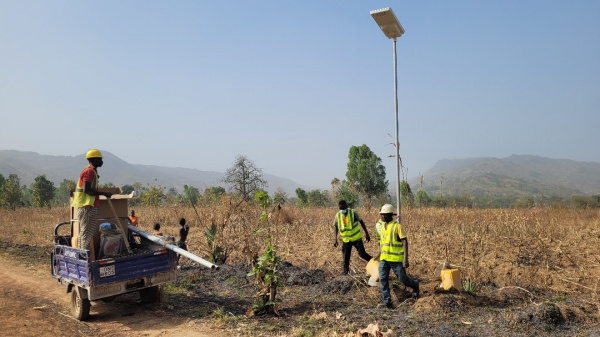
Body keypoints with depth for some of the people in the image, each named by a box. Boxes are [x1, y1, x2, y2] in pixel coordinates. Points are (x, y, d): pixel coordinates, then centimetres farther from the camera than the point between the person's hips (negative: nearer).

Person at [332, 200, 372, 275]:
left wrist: (366, 233, -1)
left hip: (356, 238, -2)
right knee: (345, 258, 4)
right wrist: (335, 238, -4)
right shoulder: (337, 216, -6)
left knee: (362, 254, -1)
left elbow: (361, 222, -1)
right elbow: (335, 226, 5)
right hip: (346, 240, 2)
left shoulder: (353, 212, -12)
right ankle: (345, 273, 15)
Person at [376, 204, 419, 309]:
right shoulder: (380, 225, 8)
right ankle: (387, 301, 4)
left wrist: (406, 259, -20)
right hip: (384, 259, 5)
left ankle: (414, 285, 38)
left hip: (396, 259, -5)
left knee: (402, 278, 6)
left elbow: (405, 242, -14)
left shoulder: (397, 226, -12)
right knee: (382, 279, -4)